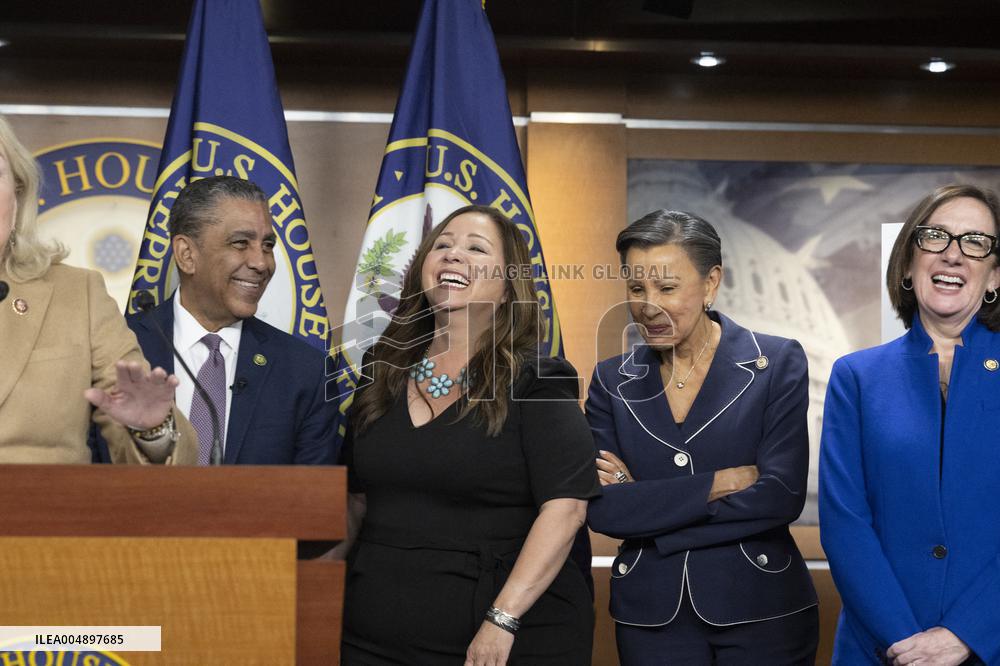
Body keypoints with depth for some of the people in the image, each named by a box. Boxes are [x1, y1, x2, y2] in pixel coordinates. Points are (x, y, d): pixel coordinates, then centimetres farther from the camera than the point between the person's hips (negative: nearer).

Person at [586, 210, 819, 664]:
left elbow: (782, 497, -15)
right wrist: (721, 482, -16)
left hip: (760, 609, -2)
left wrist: (646, 503, -13)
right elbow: (601, 510, -9)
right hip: (650, 616, 2)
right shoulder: (612, 381, 2)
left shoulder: (777, 364, -6)